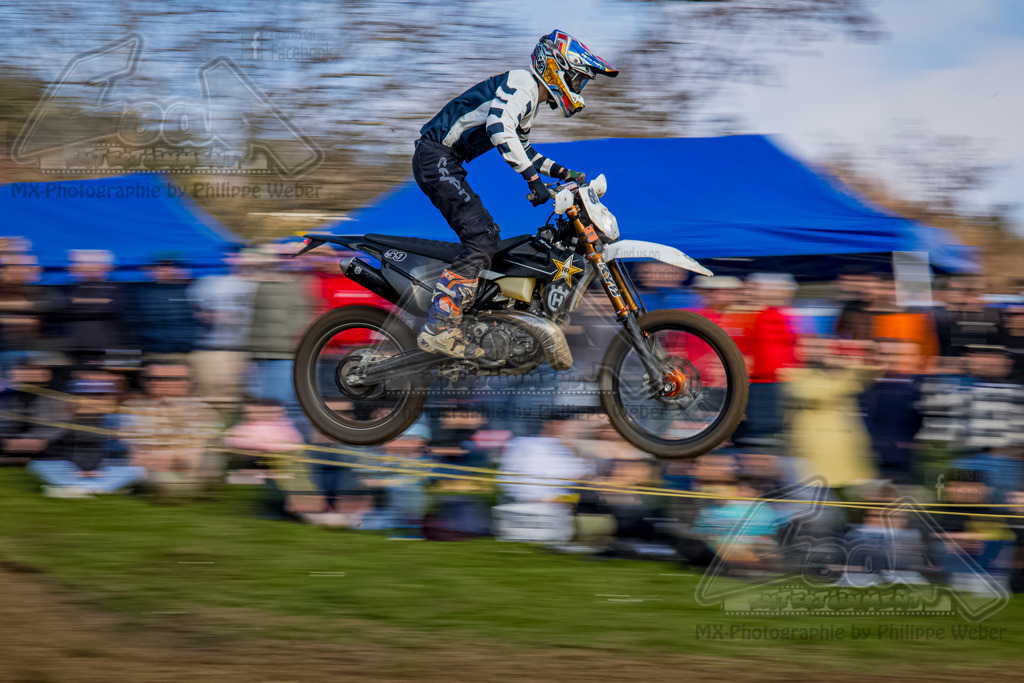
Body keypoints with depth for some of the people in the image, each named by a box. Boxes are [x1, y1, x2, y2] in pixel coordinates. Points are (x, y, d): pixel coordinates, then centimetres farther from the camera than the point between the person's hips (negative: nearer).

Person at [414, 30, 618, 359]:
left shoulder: (529, 96, 21)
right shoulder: (522, 83, -12)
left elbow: (520, 147, 37)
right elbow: (499, 128, -29)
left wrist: (561, 172, 28)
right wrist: (533, 178, -32)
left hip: (442, 163, 11)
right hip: (438, 159, -11)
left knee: (484, 235, 15)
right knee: (483, 239, -19)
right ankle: (437, 329, -28)